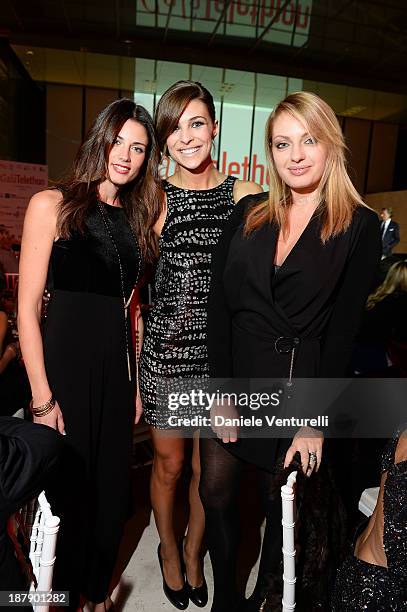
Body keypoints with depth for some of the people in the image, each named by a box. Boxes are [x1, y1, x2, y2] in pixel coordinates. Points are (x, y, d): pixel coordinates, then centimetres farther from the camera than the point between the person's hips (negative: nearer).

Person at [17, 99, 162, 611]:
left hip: (117, 369, 5)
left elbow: (127, 306, 12)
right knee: (67, 494, 9)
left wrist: (135, 381, 9)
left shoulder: (134, 218, 11)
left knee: (111, 490, 17)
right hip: (65, 365, -5)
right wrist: (42, 397, -13)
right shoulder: (51, 205, -5)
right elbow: (28, 307, -10)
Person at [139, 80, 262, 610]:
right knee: (169, 463, 16)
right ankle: (168, 550, 47)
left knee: (208, 468, 16)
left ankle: (193, 551, 47)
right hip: (167, 348, -1)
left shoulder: (245, 195, 0)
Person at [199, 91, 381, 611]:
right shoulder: (248, 214, 3)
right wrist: (221, 389, -7)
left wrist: (315, 421, -9)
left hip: (297, 389, -2)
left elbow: (342, 330, -7)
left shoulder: (359, 227, -4)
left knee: (281, 509, 15)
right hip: (231, 378, 3)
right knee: (215, 493, 13)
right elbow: (218, 305, -1)